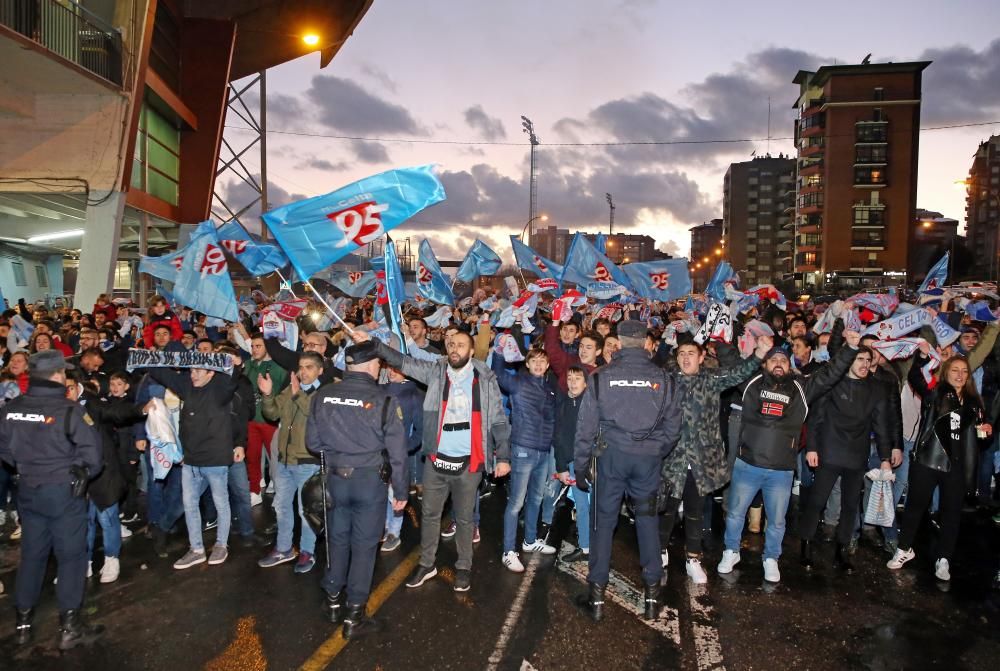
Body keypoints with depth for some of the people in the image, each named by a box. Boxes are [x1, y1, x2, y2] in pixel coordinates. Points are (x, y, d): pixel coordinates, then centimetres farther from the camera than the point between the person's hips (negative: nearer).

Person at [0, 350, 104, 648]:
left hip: (27, 490, 6)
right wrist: (84, 472, 2)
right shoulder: (69, 410, -18)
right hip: (64, 490, -5)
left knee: (31, 554, 18)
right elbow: (91, 448, -17)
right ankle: (69, 626, 8)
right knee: (71, 556, 4)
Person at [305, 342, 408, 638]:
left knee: (338, 538, 21)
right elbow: (397, 452, -10)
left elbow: (313, 441, 3)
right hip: (371, 480, -3)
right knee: (364, 545, 8)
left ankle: (333, 600, 36)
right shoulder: (384, 401, -16)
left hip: (336, 477, 4)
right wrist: (401, 491, 1)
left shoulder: (322, 396, -7)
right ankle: (354, 615, 16)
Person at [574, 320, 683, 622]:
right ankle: (652, 592, 20)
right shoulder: (663, 378, 0)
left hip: (612, 455, -1)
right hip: (649, 456, 1)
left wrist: (581, 465, 5)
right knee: (648, 520, 13)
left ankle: (597, 595, 15)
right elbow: (673, 427, 3)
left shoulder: (601, 377, -4)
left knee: (604, 520, 8)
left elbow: (586, 426, -3)